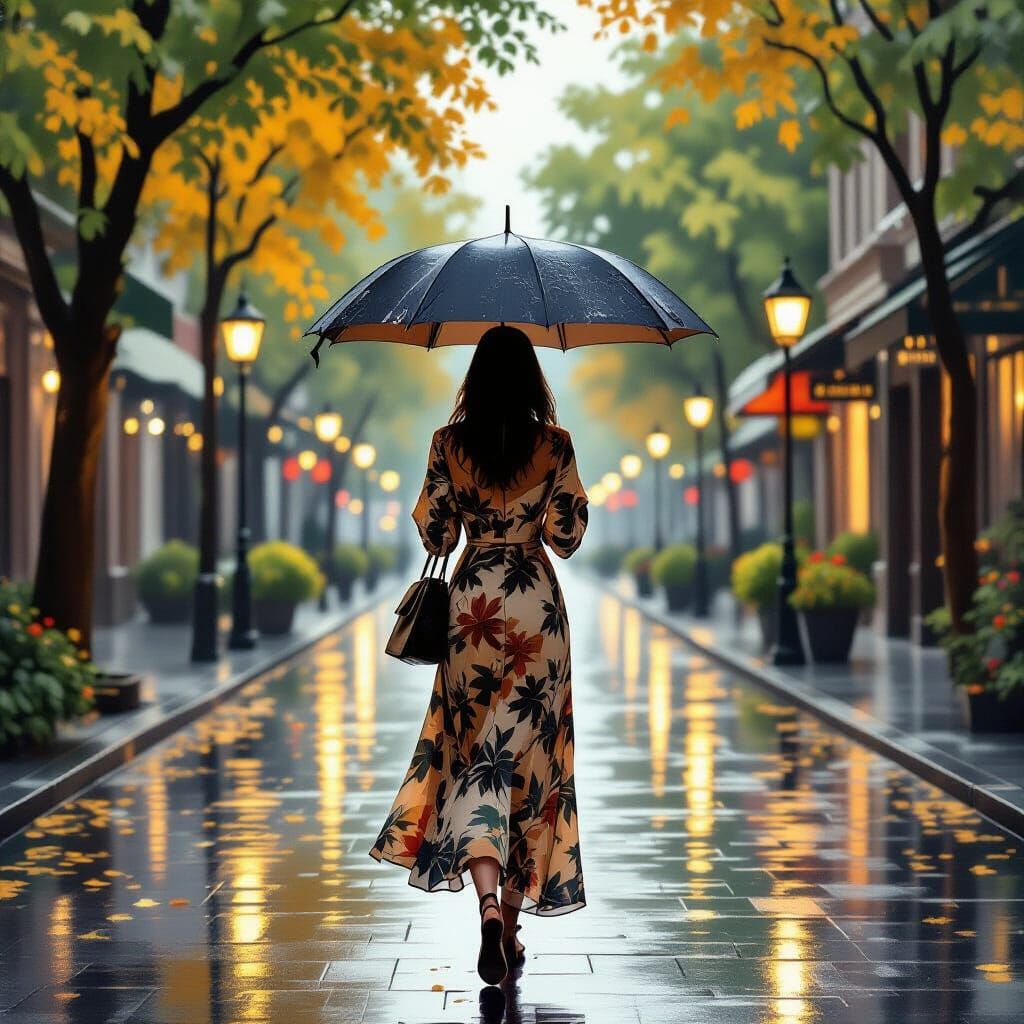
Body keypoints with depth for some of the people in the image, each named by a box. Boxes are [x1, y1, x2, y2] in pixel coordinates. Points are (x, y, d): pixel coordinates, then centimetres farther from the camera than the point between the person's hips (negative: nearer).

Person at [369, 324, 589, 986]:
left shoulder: (450, 444, -3)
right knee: (529, 755, 9)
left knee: (475, 756, 2)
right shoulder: (555, 445, -4)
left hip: (473, 600, 0)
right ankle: (512, 921, 14)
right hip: (537, 606, 0)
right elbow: (568, 536, -1)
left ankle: (488, 906, -21)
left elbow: (434, 536, 0)